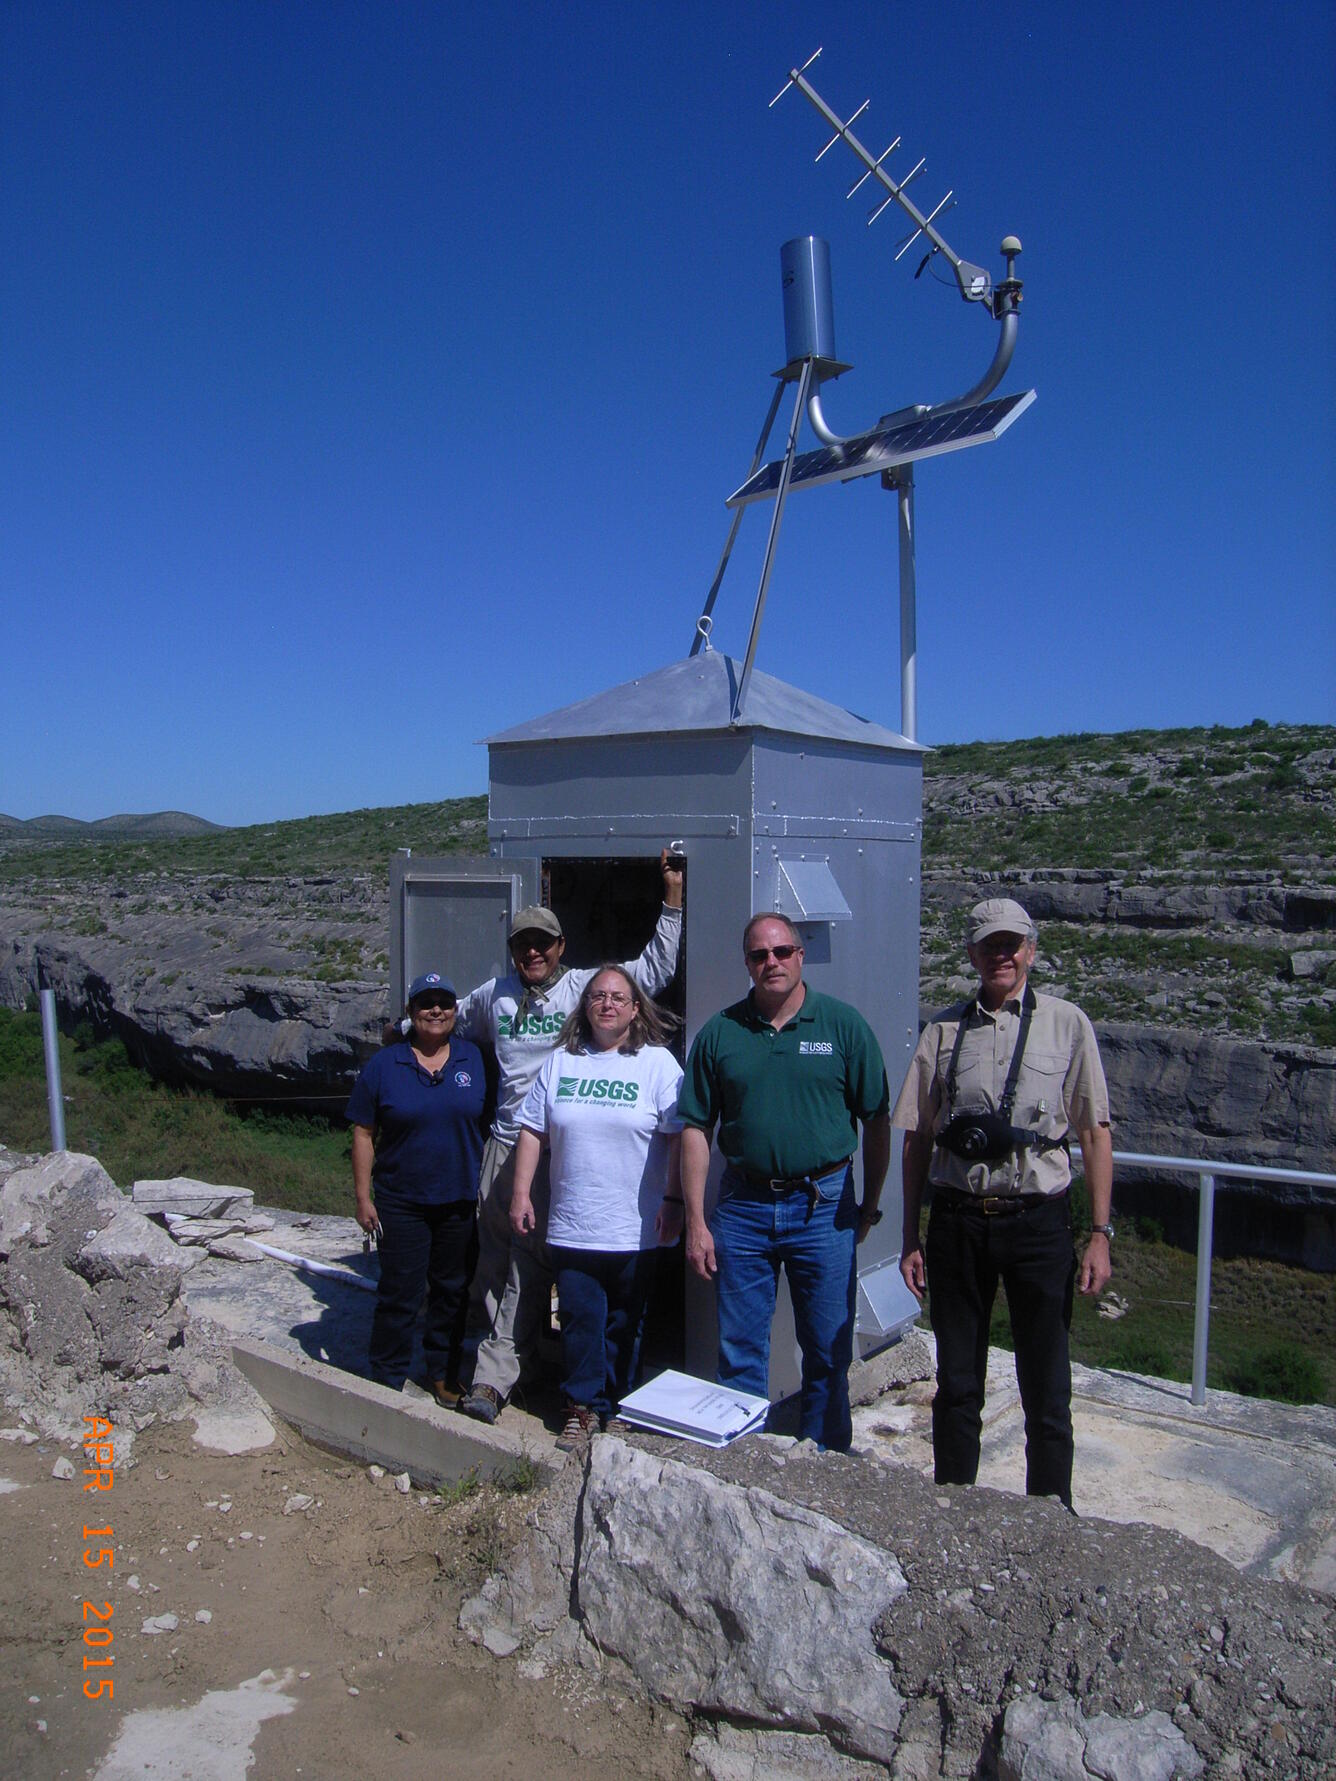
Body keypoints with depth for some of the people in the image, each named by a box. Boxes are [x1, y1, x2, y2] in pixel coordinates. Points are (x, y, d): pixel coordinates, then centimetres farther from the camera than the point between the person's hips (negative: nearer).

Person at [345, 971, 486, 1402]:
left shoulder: (474, 1059, 2)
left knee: (452, 1290, 13)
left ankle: (444, 1373, 29)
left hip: (460, 1202, 2)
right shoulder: (383, 1066, -3)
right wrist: (363, 1197, -4)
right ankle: (387, 1379, 19)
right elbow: (363, 1133, -1)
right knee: (400, 1294, 3)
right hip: (402, 1202, -2)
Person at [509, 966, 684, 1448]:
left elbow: (678, 1136, -5)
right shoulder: (559, 1062, 7)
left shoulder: (658, 1062, -3)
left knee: (624, 1324, 11)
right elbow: (532, 1131, 9)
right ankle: (584, 1405, 22)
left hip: (634, 1227, -2)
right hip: (571, 1225, 2)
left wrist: (672, 1200, -10)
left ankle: (618, 1409, 27)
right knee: (579, 1319, 6)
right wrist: (521, 1192, 3)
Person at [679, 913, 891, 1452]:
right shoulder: (719, 1033, 2)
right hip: (742, 1209, 1)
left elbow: (876, 1121, 2)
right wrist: (696, 1221, -1)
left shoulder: (844, 1024, -2)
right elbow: (696, 1129, 3)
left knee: (828, 1353, 10)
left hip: (824, 1205, -1)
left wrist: (868, 1207, 3)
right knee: (739, 1352, 11)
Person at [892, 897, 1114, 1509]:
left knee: (1046, 1390, 8)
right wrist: (910, 1236, 6)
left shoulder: (1066, 1023, 0)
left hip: (1038, 1219, -2)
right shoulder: (944, 1029, 4)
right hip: (958, 1221, 2)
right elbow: (917, 1138, 7)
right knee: (956, 1386, 14)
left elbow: (1094, 1132, 1)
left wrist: (1100, 1234, -4)